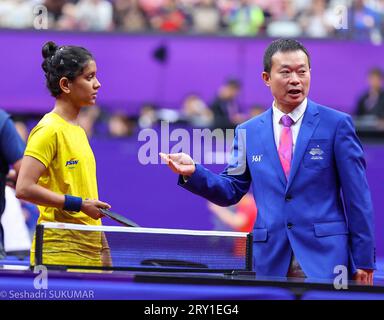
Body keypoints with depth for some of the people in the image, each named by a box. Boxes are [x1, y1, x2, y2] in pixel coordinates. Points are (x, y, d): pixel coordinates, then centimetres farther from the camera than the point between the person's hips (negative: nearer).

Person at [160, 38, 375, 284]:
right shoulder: (248, 132, 10)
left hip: (326, 257, -3)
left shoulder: (336, 124, 0)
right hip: (271, 262, 3)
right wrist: (193, 172, -6)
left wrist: (364, 261, -3)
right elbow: (231, 191, 13)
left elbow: (357, 197, -1)